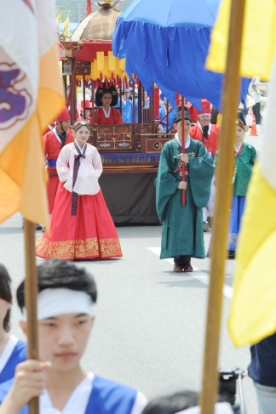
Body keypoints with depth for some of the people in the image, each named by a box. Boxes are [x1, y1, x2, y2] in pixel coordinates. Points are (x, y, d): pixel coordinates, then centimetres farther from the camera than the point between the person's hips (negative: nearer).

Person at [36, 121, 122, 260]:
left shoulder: (92, 150, 4)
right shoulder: (67, 149, -3)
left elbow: (98, 168, 10)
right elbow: (61, 167, -1)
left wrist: (91, 177, -5)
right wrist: (70, 177, -10)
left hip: (89, 189, 3)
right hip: (70, 189, -3)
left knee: (92, 220, 3)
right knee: (69, 221, -2)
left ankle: (93, 250, 9)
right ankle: (65, 251, 2)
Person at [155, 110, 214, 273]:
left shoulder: (198, 146, 6)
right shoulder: (169, 147, 2)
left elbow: (209, 165, -7)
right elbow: (164, 172, -3)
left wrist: (190, 161, -15)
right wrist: (176, 184, -14)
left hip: (193, 192, 1)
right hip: (174, 192, -1)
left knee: (190, 224, 0)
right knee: (176, 224, -4)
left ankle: (187, 260, 4)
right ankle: (178, 260, 0)